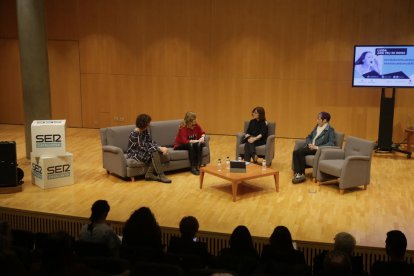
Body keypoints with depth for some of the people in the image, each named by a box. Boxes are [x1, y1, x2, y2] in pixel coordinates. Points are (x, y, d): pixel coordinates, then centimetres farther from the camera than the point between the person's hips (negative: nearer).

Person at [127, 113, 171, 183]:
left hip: (142, 151, 8)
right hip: (134, 153, -8)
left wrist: (161, 148, -21)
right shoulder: (134, 134, -24)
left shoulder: (145, 131, 2)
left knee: (156, 151, -19)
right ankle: (161, 175, -28)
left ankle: (149, 174, -18)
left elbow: (151, 142, -3)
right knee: (154, 152, -28)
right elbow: (144, 147, -26)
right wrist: (160, 148, -26)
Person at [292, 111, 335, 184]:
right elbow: (309, 137, 24)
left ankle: (302, 174, -19)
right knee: (295, 152, -20)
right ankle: (297, 173, -27)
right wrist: (309, 143, 1)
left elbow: (331, 143, -16)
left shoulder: (330, 130, -5)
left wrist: (317, 147, -22)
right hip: (310, 147, 7)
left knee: (300, 152, -28)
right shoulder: (317, 127, 18)